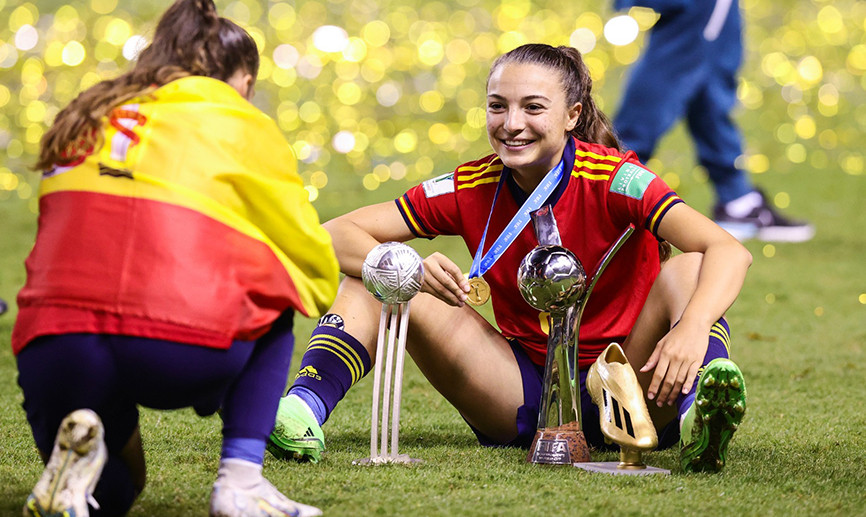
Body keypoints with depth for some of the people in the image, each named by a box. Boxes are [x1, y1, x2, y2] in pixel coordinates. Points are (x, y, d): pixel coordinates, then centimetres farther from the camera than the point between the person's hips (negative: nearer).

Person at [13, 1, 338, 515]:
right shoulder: (244, 126, 11)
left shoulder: (90, 117, 24)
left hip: (53, 346, 4)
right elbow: (305, 245, 19)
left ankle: (77, 440, -6)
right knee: (270, 304, 29)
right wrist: (328, 300, 44)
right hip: (182, 349, -4)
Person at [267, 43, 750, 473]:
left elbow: (729, 252, -28)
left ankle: (701, 415, -53)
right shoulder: (473, 189, -5)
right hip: (525, 397, 3)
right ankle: (304, 408, -28)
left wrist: (691, 328, -49)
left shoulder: (613, 179, -15)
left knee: (687, 270, -28)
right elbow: (335, 237, -7)